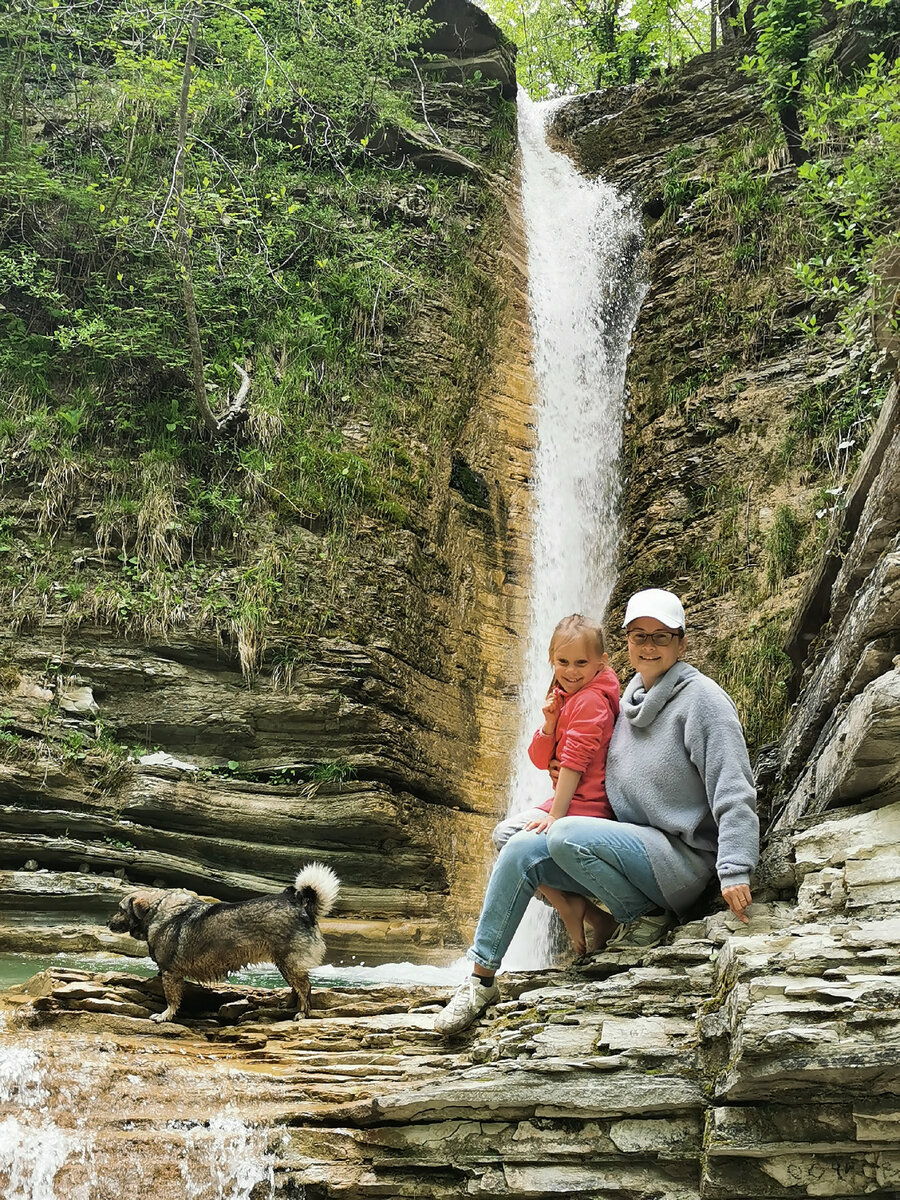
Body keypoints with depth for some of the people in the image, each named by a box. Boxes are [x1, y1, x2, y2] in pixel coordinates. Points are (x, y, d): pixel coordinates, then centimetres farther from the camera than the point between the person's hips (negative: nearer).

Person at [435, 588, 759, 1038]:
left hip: (681, 859, -8)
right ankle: (481, 978, -1)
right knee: (521, 850, -8)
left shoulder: (701, 698, -11)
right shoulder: (633, 696, 12)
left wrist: (735, 871, -25)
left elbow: (733, 791, -17)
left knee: (565, 836, -29)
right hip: (633, 853, 8)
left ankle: (646, 918, -7)